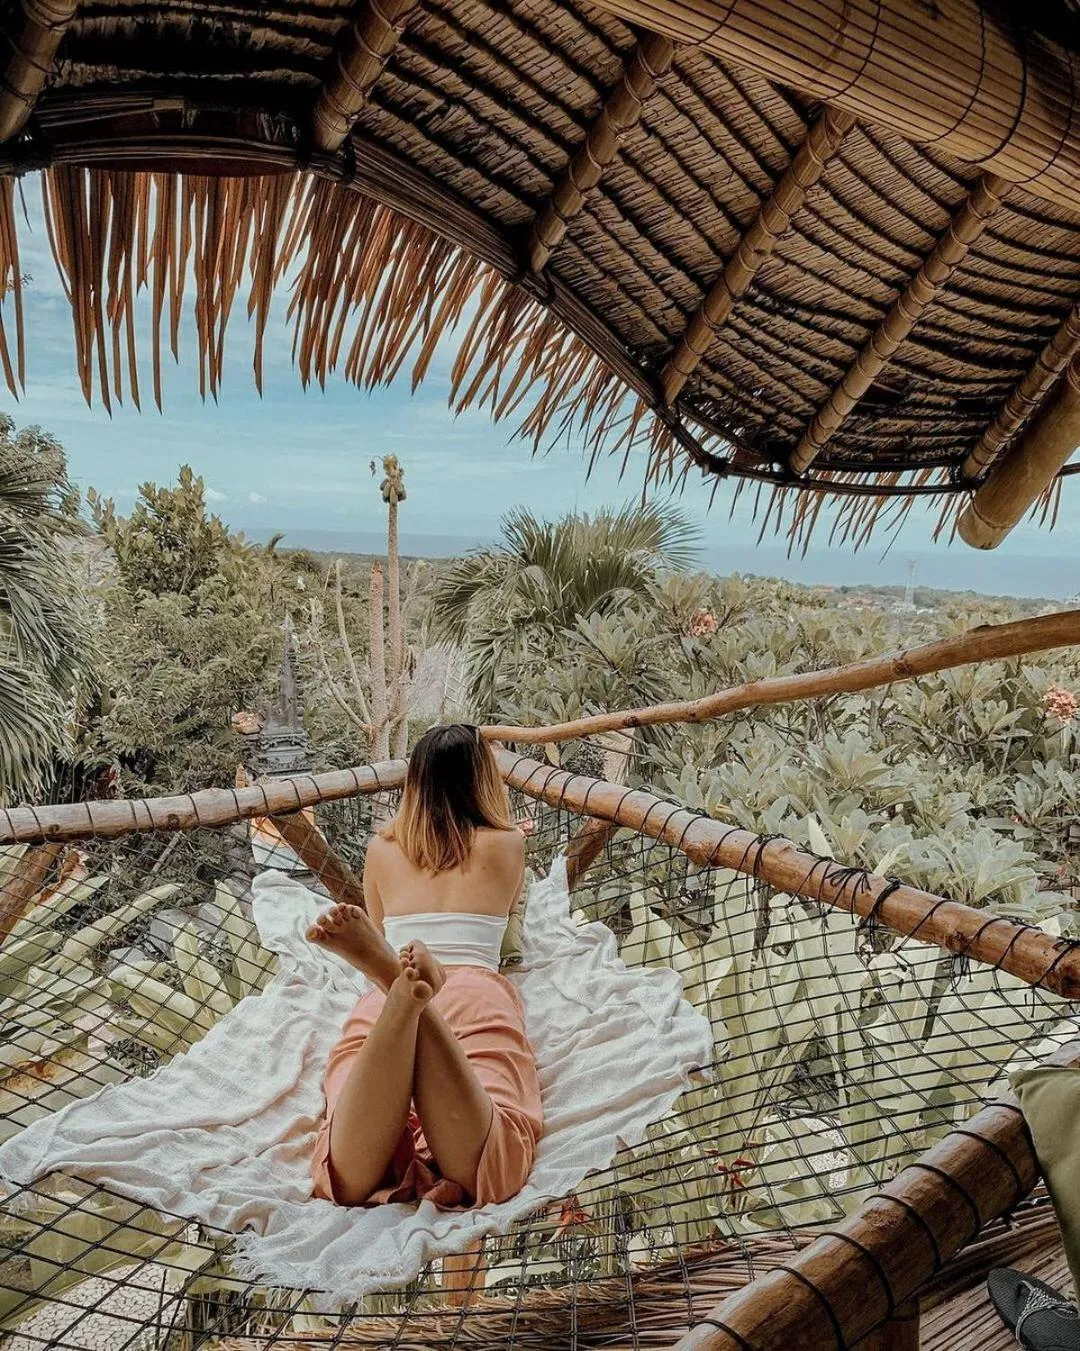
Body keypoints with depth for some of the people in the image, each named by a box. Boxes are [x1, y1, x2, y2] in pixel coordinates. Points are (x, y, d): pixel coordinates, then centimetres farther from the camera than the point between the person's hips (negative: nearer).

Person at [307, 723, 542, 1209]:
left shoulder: (381, 849, 26)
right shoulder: (507, 844, 22)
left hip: (378, 999, 2)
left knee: (353, 1178, -25)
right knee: (480, 1167, -29)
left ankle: (403, 993, -49)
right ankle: (412, 998, -51)